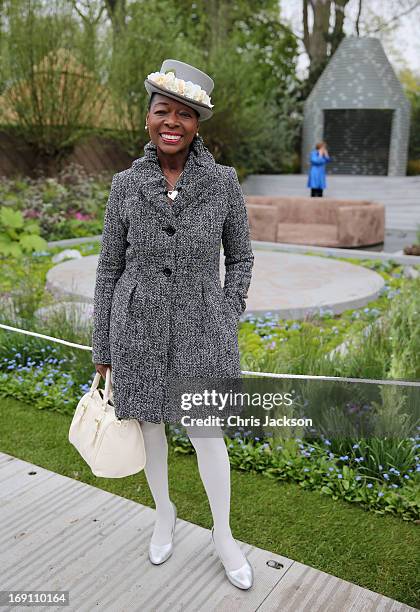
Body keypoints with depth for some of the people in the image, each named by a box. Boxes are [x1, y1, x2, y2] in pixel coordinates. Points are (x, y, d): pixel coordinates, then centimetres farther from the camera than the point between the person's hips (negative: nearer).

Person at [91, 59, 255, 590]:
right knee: (149, 426, 16)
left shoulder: (223, 182, -7)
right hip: (139, 327, 2)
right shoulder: (126, 184, -4)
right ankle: (164, 514, 44)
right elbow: (110, 267, 1)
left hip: (199, 329, -1)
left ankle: (223, 537, 32)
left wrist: (227, 325, -4)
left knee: (207, 436, 6)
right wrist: (102, 347, 3)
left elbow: (240, 257, 4)